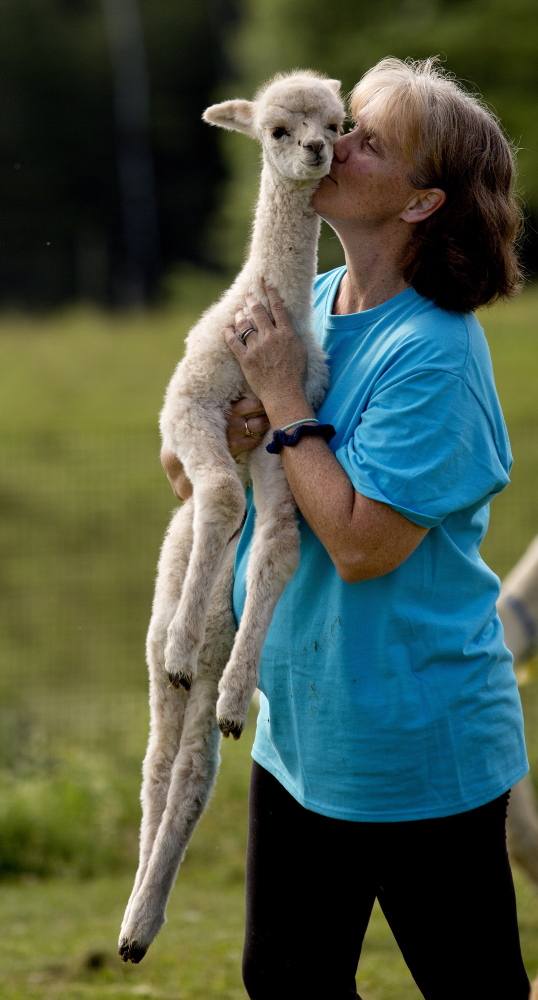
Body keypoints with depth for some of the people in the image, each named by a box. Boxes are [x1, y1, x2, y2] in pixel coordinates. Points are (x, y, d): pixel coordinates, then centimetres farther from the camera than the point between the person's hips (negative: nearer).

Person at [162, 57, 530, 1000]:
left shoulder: (434, 355, -20)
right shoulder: (306, 304, 4)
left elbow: (362, 542, -25)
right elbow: (186, 472, 11)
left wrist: (283, 400, -18)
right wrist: (220, 437, -12)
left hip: (418, 743, -8)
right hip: (300, 727, 8)